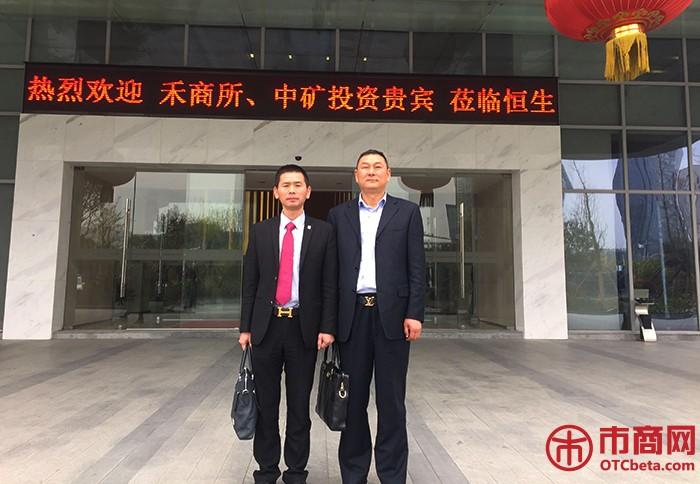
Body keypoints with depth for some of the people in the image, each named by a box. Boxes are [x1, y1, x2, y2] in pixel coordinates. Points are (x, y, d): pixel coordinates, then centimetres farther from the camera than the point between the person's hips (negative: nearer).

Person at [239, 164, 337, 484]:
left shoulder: (323, 232, 1)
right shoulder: (260, 231, 6)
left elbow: (330, 285, -1)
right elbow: (250, 283, 6)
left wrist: (327, 327, -8)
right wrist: (245, 327, 2)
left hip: (304, 328, -1)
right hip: (266, 326, 2)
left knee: (300, 405, 9)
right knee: (265, 404, 11)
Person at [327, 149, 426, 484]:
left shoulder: (407, 212, 6)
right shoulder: (338, 215, 11)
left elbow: (417, 267, 1)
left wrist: (415, 314, -7)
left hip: (392, 314, -1)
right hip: (352, 315, 2)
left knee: (391, 400, 6)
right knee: (352, 398, 10)